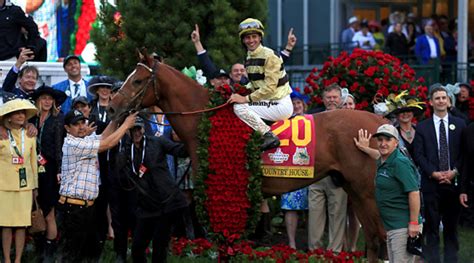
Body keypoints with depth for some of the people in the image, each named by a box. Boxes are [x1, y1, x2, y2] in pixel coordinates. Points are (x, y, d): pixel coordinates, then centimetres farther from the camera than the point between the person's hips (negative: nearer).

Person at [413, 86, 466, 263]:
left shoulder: (459, 124, 8)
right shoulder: (422, 127, 6)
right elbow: (418, 155, 0)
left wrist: (455, 171, -9)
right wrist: (434, 173, -11)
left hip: (453, 182, 1)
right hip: (431, 183, -1)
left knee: (451, 226, 6)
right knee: (432, 226, -1)